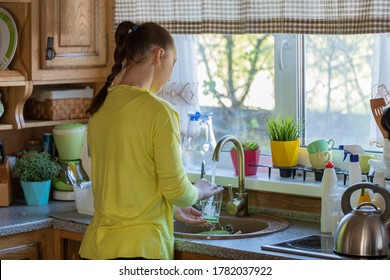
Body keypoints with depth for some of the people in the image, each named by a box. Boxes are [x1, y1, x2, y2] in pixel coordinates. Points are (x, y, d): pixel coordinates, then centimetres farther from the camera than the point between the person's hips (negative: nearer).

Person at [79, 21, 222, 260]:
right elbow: (176, 188, -10)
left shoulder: (99, 109, 8)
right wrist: (199, 192, 12)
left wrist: (173, 210, 24)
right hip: (137, 249, -7)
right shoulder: (158, 111, -14)